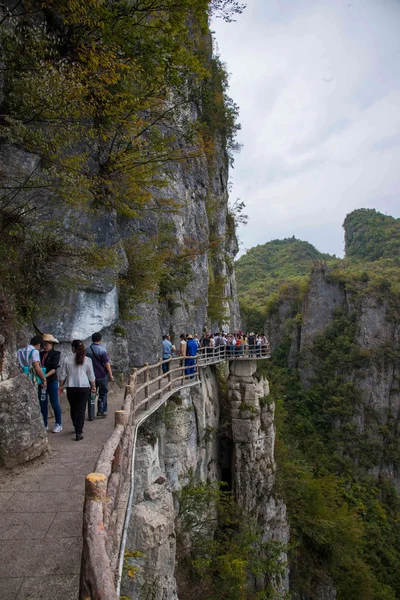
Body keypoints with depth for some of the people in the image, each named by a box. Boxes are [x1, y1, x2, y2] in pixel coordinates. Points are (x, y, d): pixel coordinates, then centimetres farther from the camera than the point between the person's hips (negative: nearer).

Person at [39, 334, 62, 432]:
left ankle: (59, 425, 13)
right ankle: (44, 424, 23)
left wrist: (45, 376, -25)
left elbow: (54, 368, -13)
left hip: (52, 381, -5)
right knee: (43, 404, 11)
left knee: (54, 404, 1)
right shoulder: (41, 354, 10)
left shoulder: (55, 353, -6)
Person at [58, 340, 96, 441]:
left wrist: (61, 386, 17)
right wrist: (93, 386, 13)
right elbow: (91, 376, 2)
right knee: (81, 410, 2)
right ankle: (79, 433, -1)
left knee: (73, 408, 19)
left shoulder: (67, 360, -1)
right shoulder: (87, 360, -3)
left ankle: (76, 427, 35)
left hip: (71, 387, 1)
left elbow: (62, 375, 4)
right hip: (84, 387, -1)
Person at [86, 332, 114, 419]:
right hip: (102, 376, -3)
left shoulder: (87, 350, 1)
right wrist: (110, 375, -5)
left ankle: (91, 415, 10)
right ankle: (101, 411, 12)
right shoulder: (102, 350, -13)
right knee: (103, 393, 14)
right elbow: (107, 363, -13)